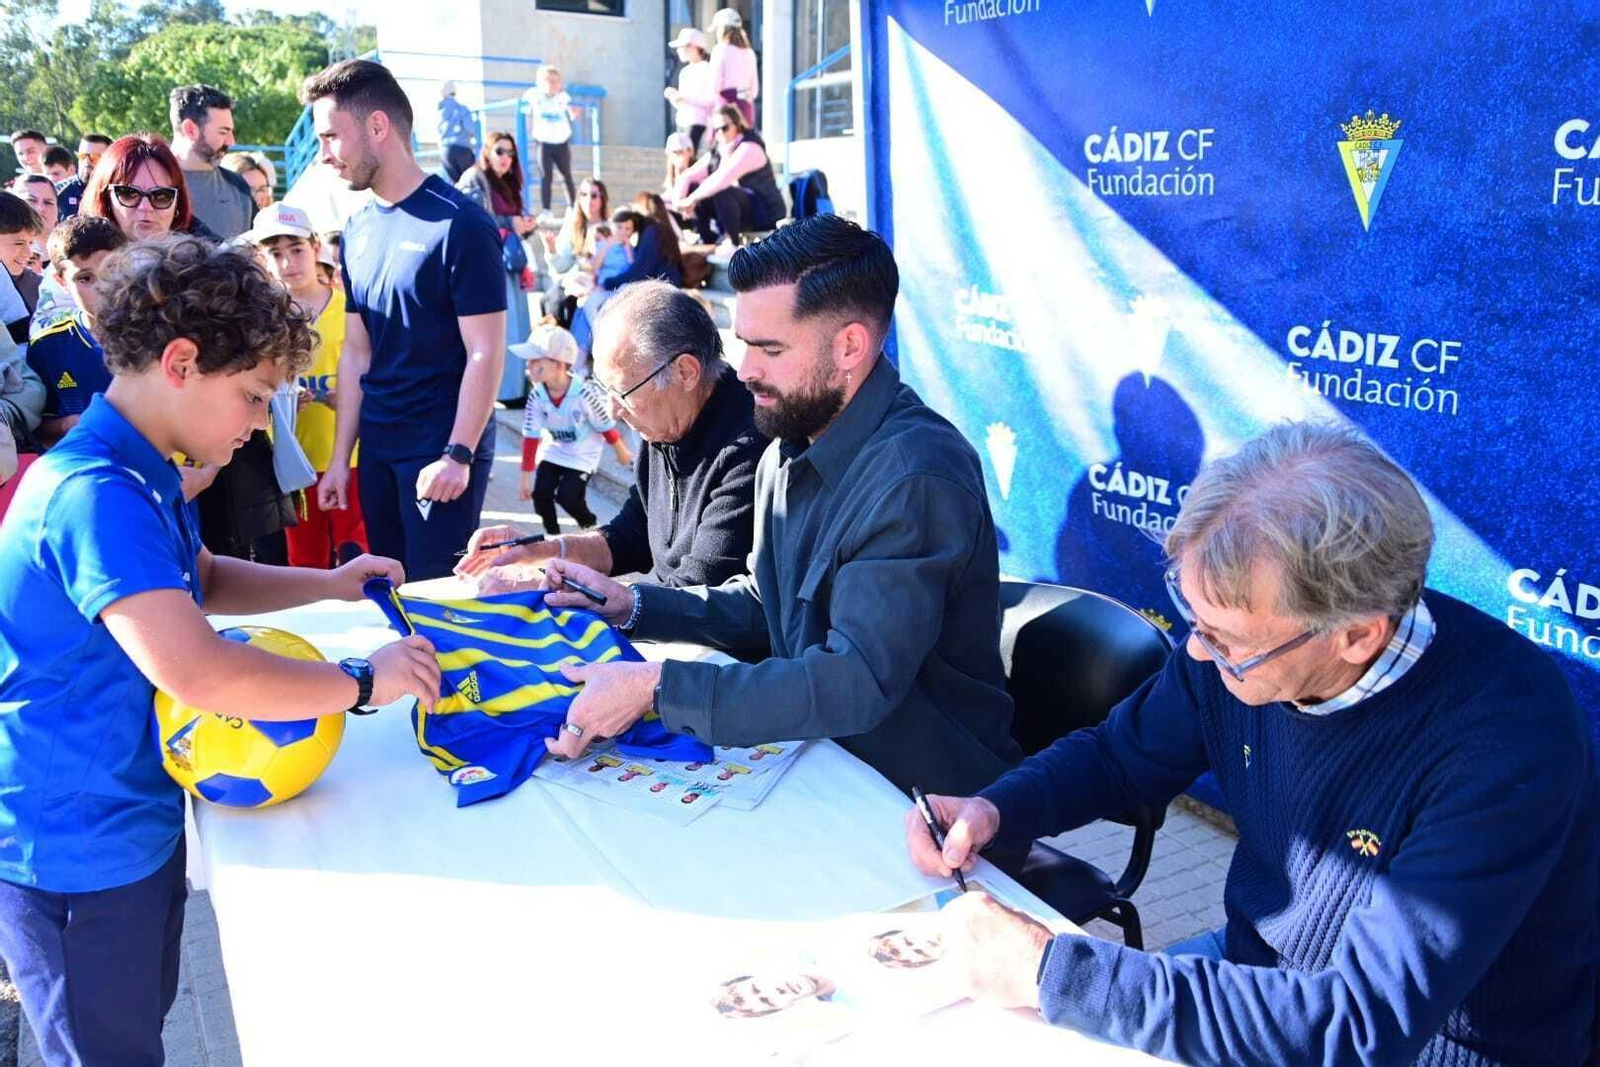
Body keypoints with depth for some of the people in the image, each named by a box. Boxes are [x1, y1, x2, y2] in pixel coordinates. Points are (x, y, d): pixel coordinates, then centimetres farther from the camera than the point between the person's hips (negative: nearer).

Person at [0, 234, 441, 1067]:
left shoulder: (138, 476, 4)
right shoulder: (95, 495, -28)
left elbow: (200, 580, 22)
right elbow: (195, 671, -37)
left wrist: (328, 585, 10)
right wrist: (362, 681, -26)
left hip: (134, 820, 9)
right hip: (79, 852, -9)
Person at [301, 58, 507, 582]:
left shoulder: (459, 223, -11)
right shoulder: (358, 229, 10)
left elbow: (485, 353, -14)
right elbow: (357, 352, 14)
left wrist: (459, 455, -19)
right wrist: (340, 458, 11)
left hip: (442, 451, -7)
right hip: (377, 449, 7)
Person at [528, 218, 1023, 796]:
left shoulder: (915, 479, -26)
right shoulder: (789, 452, 5)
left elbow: (858, 683, -31)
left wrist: (658, 688, -32)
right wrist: (630, 603, 3)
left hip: (923, 800, -7)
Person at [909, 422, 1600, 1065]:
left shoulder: (1510, 739, -30)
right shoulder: (1242, 629, -13)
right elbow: (1120, 755, 4)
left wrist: (1052, 973, -36)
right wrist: (994, 812, -15)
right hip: (1252, 971, 5)